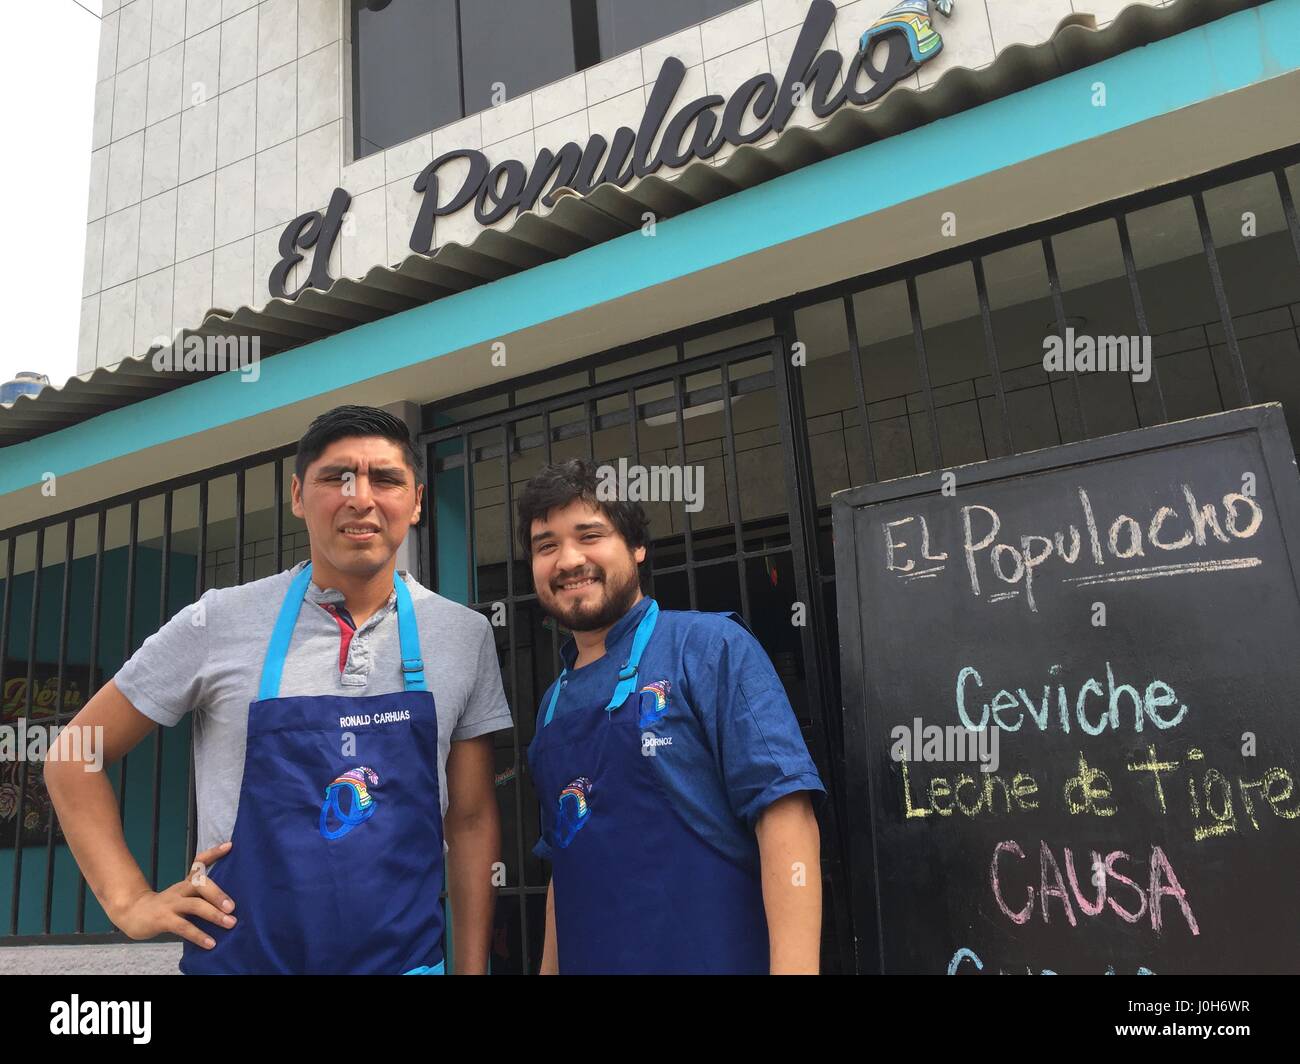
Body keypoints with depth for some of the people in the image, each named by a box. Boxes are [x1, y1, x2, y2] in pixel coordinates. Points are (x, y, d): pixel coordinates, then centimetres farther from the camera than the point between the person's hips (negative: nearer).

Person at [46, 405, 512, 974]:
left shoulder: (467, 637, -3)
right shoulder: (218, 623, -8)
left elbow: (471, 820, 3)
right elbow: (75, 757, 3)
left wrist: (472, 966, 0)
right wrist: (129, 901, -3)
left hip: (407, 958, 1)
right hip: (237, 955, 0)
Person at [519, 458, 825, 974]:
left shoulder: (710, 646, -10)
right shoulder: (555, 704, 10)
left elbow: (785, 812, -18)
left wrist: (794, 967, -25)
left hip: (713, 958, -6)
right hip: (588, 960, 6)